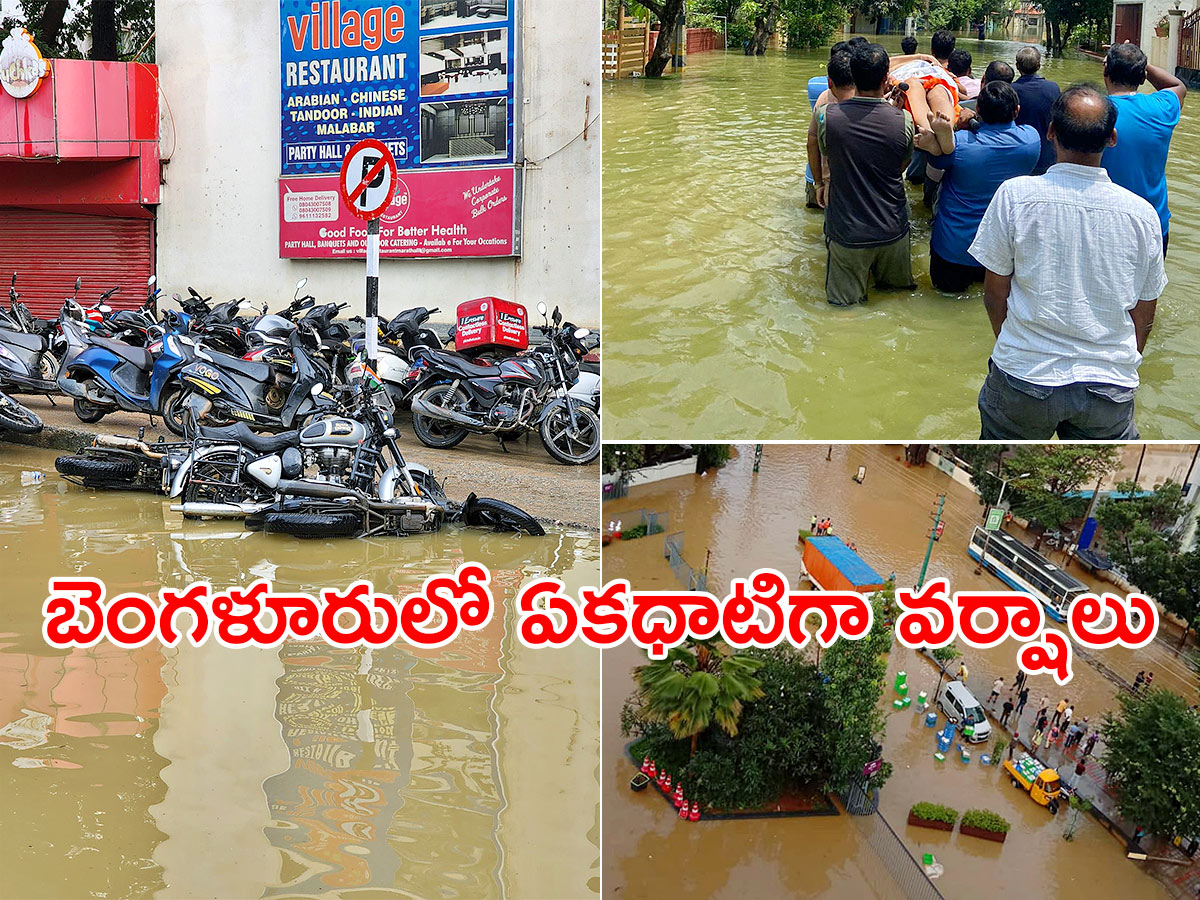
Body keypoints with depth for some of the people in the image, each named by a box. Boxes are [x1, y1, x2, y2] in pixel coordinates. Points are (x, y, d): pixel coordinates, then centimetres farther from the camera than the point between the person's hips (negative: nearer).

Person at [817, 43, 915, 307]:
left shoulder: (826, 115, -14)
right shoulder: (903, 120, -11)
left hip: (846, 233, -1)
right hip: (893, 232, 1)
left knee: (845, 302, 9)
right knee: (898, 292, 22)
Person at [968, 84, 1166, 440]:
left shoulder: (1014, 194, -10)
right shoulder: (1142, 213, -4)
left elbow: (995, 295, -1)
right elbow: (1143, 319, 6)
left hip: (1024, 381, -1)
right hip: (1111, 385, 1)